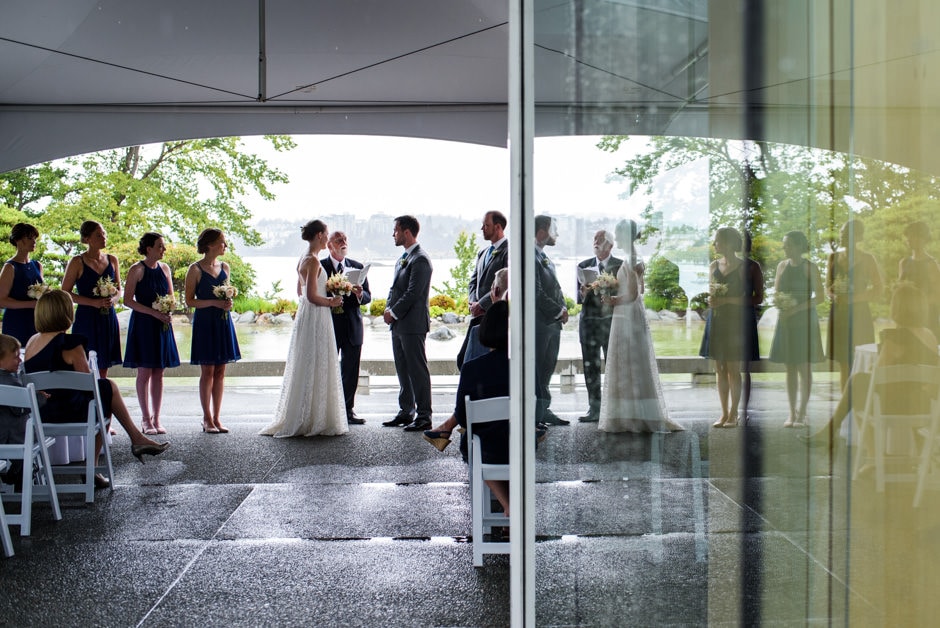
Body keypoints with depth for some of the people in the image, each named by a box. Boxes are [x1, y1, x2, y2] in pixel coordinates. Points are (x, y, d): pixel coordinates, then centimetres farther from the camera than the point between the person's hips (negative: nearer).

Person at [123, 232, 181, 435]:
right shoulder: (137, 270, -7)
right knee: (144, 372, 0)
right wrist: (154, 312, -19)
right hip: (143, 324, -5)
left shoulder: (164, 268, 9)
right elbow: (128, 300, -11)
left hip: (162, 325, 5)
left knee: (158, 373, 7)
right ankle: (147, 420, 7)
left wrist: (168, 312, -5)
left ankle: (156, 419, 13)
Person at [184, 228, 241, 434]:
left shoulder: (225, 267, 11)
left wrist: (228, 303, -1)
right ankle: (207, 419, 7)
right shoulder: (195, 269, -5)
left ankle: (216, 417, 12)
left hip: (223, 321, 5)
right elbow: (190, 301, -7)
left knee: (220, 371, 6)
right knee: (207, 372, -1)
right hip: (205, 322, -5)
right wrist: (214, 303, -17)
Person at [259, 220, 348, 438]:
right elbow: (312, 296, -20)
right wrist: (331, 302, -5)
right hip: (316, 318, -10)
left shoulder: (303, 260, 13)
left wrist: (327, 299, 20)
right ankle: (315, 420, 1)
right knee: (316, 368, -4)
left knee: (306, 368, 13)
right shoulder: (313, 260, -16)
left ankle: (298, 419, 19)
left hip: (305, 315, 10)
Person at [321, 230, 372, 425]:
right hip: (329, 325, -4)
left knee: (351, 372, 7)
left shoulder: (357, 267, 12)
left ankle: (348, 411, 17)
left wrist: (360, 294, -12)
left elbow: (368, 297, 9)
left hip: (352, 326, 4)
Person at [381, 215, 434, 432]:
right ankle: (406, 412, 23)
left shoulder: (420, 260, -13)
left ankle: (424, 416, 0)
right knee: (403, 370, 14)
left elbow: (413, 293, -18)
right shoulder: (403, 259, 18)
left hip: (413, 324, -10)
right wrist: (388, 310, 5)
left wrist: (394, 313, -12)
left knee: (417, 370, -5)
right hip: (398, 324, 10)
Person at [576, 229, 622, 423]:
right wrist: (584, 294, -14)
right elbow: (579, 299, 7)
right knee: (591, 368, 3)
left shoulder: (621, 266, 2)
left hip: (612, 323, -3)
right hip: (589, 323, 3)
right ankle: (594, 409, 9)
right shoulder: (584, 266, 10)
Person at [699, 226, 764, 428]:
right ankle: (724, 413, 13)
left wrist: (726, 300, -16)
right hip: (716, 320, 5)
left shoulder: (749, 266, -7)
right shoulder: (714, 266, 11)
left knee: (733, 369, -4)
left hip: (737, 320, -5)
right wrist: (711, 300, -3)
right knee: (720, 369, 6)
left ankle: (733, 414, 6)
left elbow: (758, 298, -9)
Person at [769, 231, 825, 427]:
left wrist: (797, 308, -20)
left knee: (804, 367, 0)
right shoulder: (782, 266, 10)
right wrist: (778, 301, -9)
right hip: (785, 321, 5)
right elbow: (776, 291, 14)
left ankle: (802, 413, 7)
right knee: (790, 368, 7)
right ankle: (792, 413, 12)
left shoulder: (809, 267, -5)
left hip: (804, 321, -4)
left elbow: (819, 295, -9)